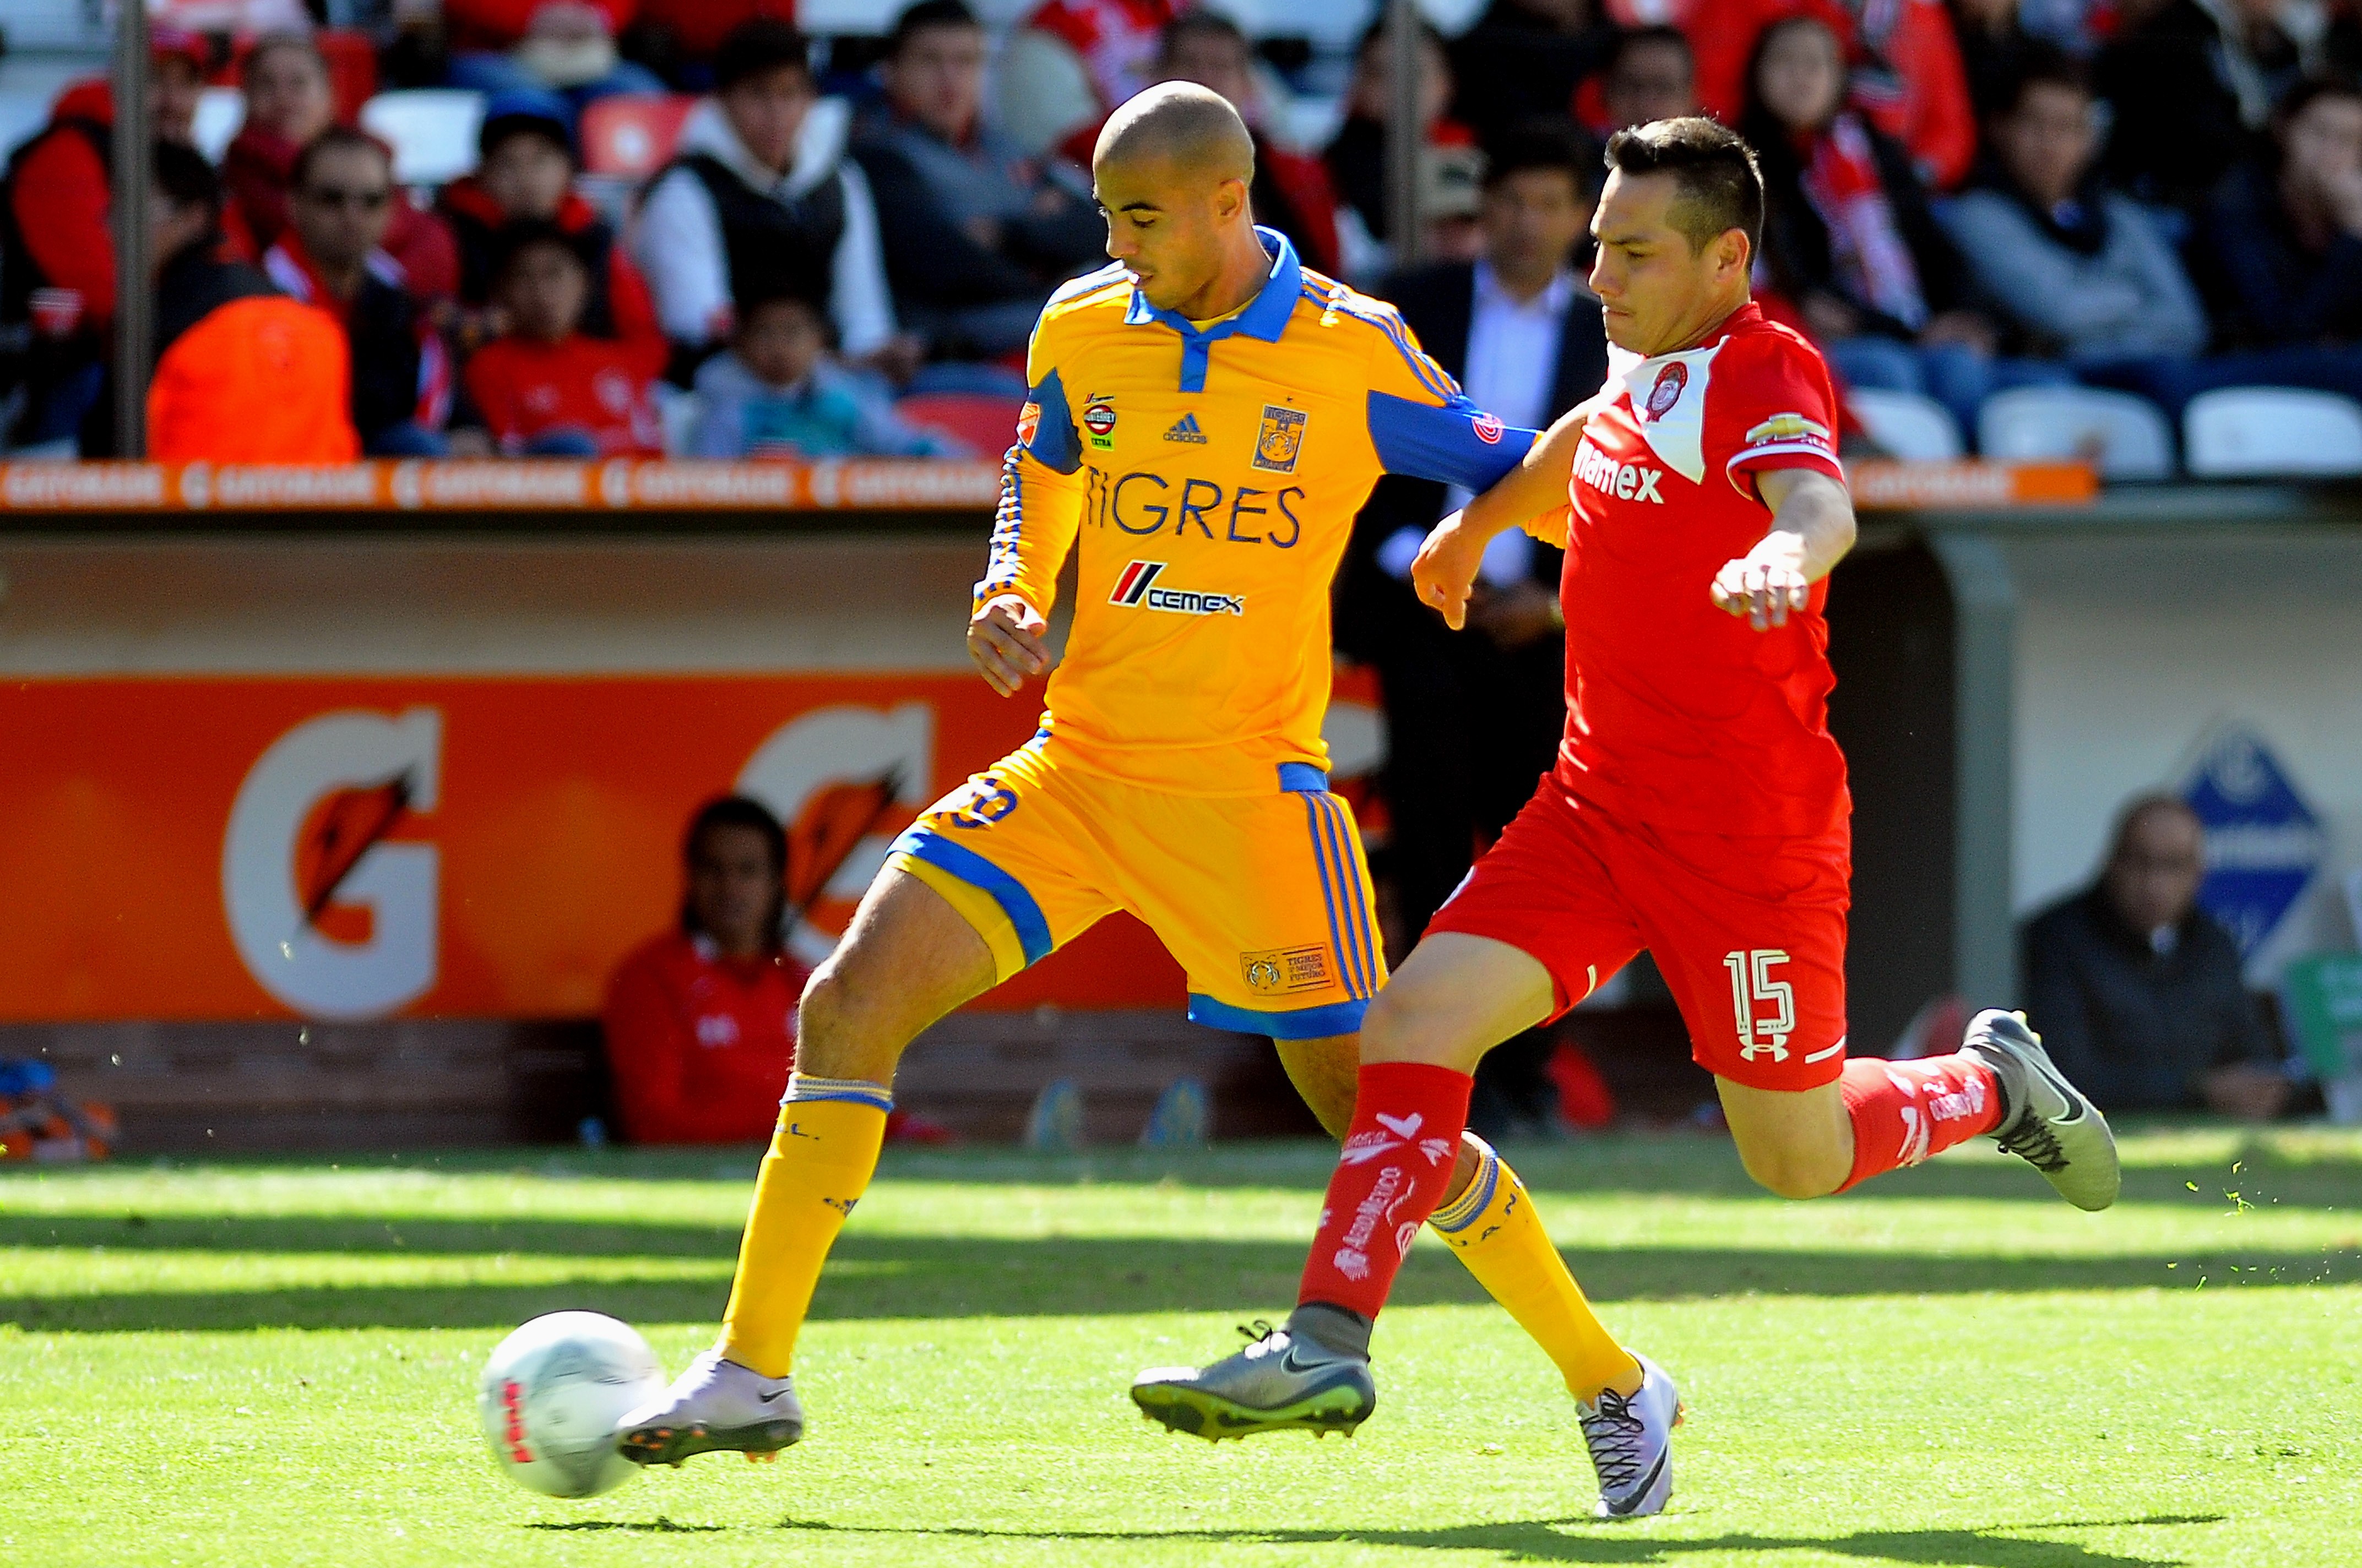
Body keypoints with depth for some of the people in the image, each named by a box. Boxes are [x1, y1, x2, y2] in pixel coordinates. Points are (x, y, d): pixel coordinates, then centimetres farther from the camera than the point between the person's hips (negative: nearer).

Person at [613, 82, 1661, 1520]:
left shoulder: (1355, 357, -9)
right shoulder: (1082, 332, 3)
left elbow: (1520, 478, 0)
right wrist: (1009, 597, 3)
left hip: (1250, 795, -4)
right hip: (1073, 773, 4)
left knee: (1370, 1107, -5)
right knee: (849, 1007, -10)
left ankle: (1609, 1381, 13)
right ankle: (753, 1374, -2)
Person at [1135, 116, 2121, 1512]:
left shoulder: (1766, 372, -16)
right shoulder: (1649, 372, 9)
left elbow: (1821, 503, -38)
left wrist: (1787, 550, -61)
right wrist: (1478, 523, 49)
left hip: (1751, 831, -7)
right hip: (1598, 805, 7)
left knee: (1798, 1160, 4)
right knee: (1416, 1022, -11)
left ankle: (1994, 1087, 33)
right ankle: (1329, 1345, -14)